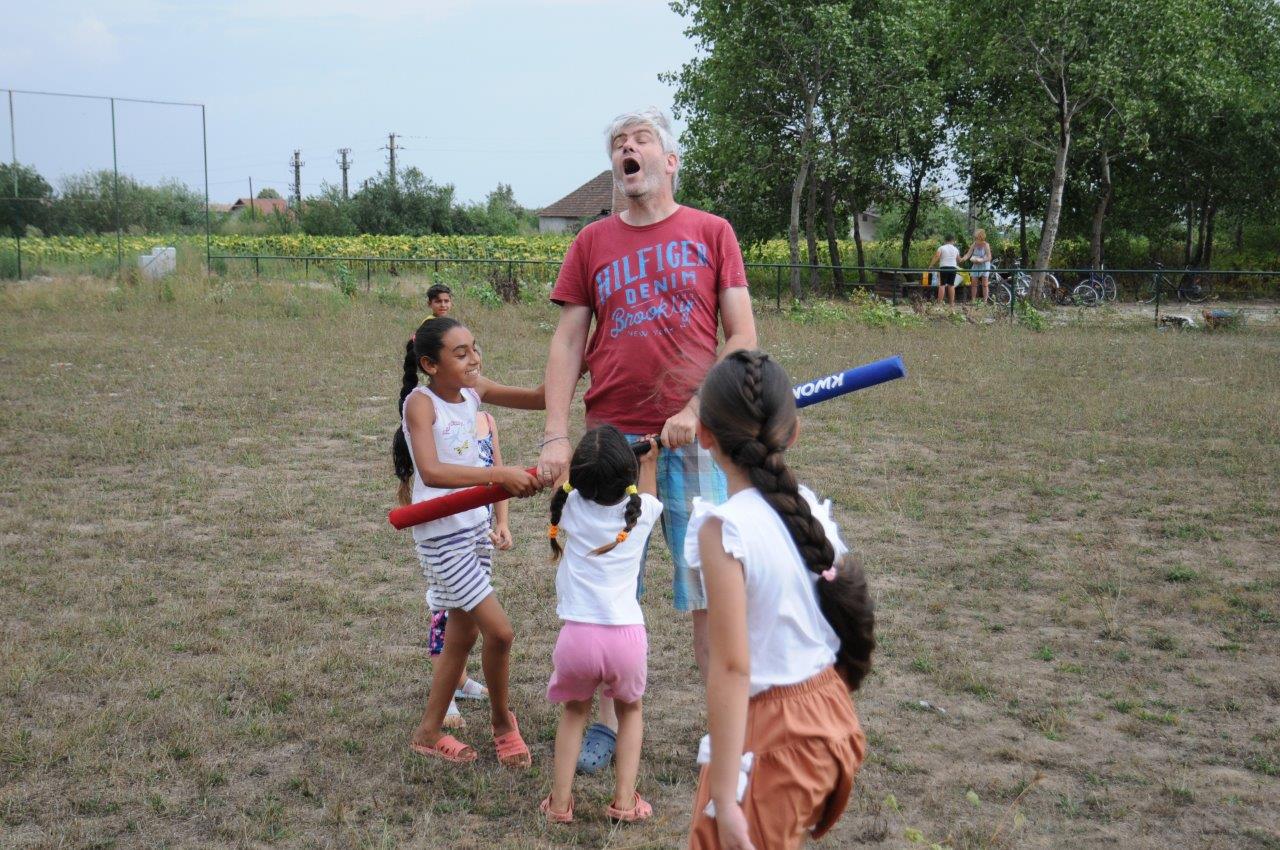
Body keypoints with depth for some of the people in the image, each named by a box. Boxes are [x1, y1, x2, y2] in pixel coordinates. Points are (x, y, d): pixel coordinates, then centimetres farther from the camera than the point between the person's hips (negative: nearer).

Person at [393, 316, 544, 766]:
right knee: (499, 631, -6)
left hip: (475, 525, 8)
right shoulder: (421, 403, -19)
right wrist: (500, 474, -40)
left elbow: (538, 398, 6)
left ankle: (429, 731, 30)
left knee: (463, 632, 16)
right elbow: (431, 472, -33)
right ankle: (502, 720, 20)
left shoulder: (474, 390, 2)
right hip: (441, 535, -8)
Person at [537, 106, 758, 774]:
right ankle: (607, 723, 20)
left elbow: (742, 338, 0)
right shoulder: (591, 243, 10)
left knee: (713, 591, 2)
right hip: (611, 438, 2)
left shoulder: (711, 232, 5)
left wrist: (698, 409, -12)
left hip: (694, 439, -2)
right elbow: (567, 344, 5)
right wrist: (555, 437, -6)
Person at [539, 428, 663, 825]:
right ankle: (625, 800, 18)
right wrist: (649, 461, 45)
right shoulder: (642, 510, 5)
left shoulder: (570, 505, 3)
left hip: (577, 635, 0)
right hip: (626, 634, 0)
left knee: (575, 711, 25)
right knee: (629, 710, 27)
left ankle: (560, 801, 19)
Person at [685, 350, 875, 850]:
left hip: (772, 734, -7)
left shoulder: (725, 528, -19)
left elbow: (732, 667, -22)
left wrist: (724, 799, -19)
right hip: (831, 717, 7)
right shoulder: (810, 507, 1)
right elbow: (847, 613, 8)